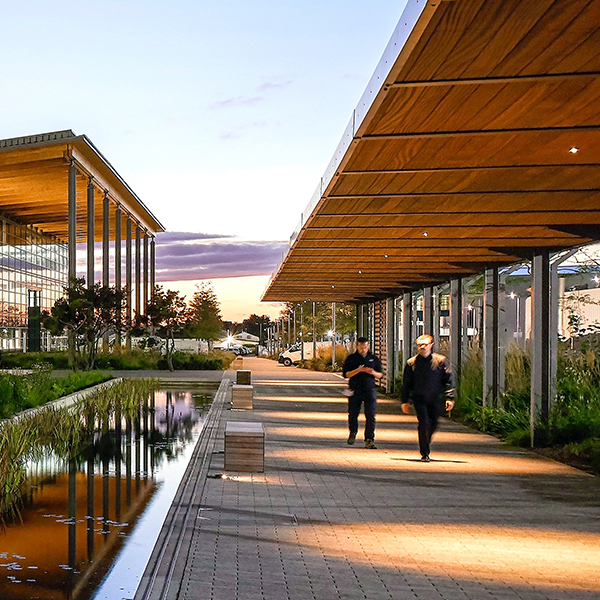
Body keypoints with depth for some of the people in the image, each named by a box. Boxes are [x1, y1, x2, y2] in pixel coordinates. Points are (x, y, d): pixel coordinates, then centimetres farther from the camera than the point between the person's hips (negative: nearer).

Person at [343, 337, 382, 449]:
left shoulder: (374, 359, 9)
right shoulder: (351, 358, 3)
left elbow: (380, 375, 12)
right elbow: (346, 374, -4)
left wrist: (373, 373, -10)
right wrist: (358, 370, -18)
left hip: (369, 390, 1)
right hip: (355, 390, 0)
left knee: (371, 416, -7)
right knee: (353, 414, 8)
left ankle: (369, 440, -4)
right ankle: (353, 433, 35)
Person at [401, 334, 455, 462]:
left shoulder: (440, 361, 2)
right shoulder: (412, 363, 4)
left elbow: (449, 380, 2)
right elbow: (406, 383, 9)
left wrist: (449, 398, -6)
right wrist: (405, 401, 6)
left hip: (436, 399, 1)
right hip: (419, 399, -1)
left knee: (433, 425, 6)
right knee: (424, 423, -13)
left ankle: (425, 445, 33)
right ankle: (425, 453, -5)